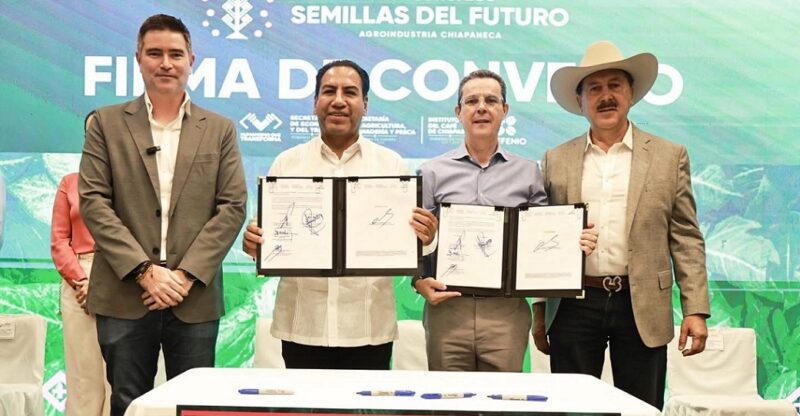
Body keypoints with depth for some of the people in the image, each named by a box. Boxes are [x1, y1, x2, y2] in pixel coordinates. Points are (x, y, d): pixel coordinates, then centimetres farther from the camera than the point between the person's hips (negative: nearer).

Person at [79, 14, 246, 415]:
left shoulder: (220, 129, 9)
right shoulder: (107, 123, 7)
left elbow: (232, 208, 2)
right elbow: (93, 202, -1)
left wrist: (187, 275, -9)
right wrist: (144, 270, -11)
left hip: (195, 298, 1)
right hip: (124, 297, 0)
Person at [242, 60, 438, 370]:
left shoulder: (391, 164, 7)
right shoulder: (286, 163, 8)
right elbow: (266, 234, 9)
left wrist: (424, 238, -15)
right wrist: (253, 243, -13)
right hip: (301, 326, 1)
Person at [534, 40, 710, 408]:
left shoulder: (670, 157, 6)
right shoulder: (555, 160, 8)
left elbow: (686, 238, 4)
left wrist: (695, 310, -3)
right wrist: (539, 314, 9)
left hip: (642, 308, 0)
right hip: (573, 306, 1)